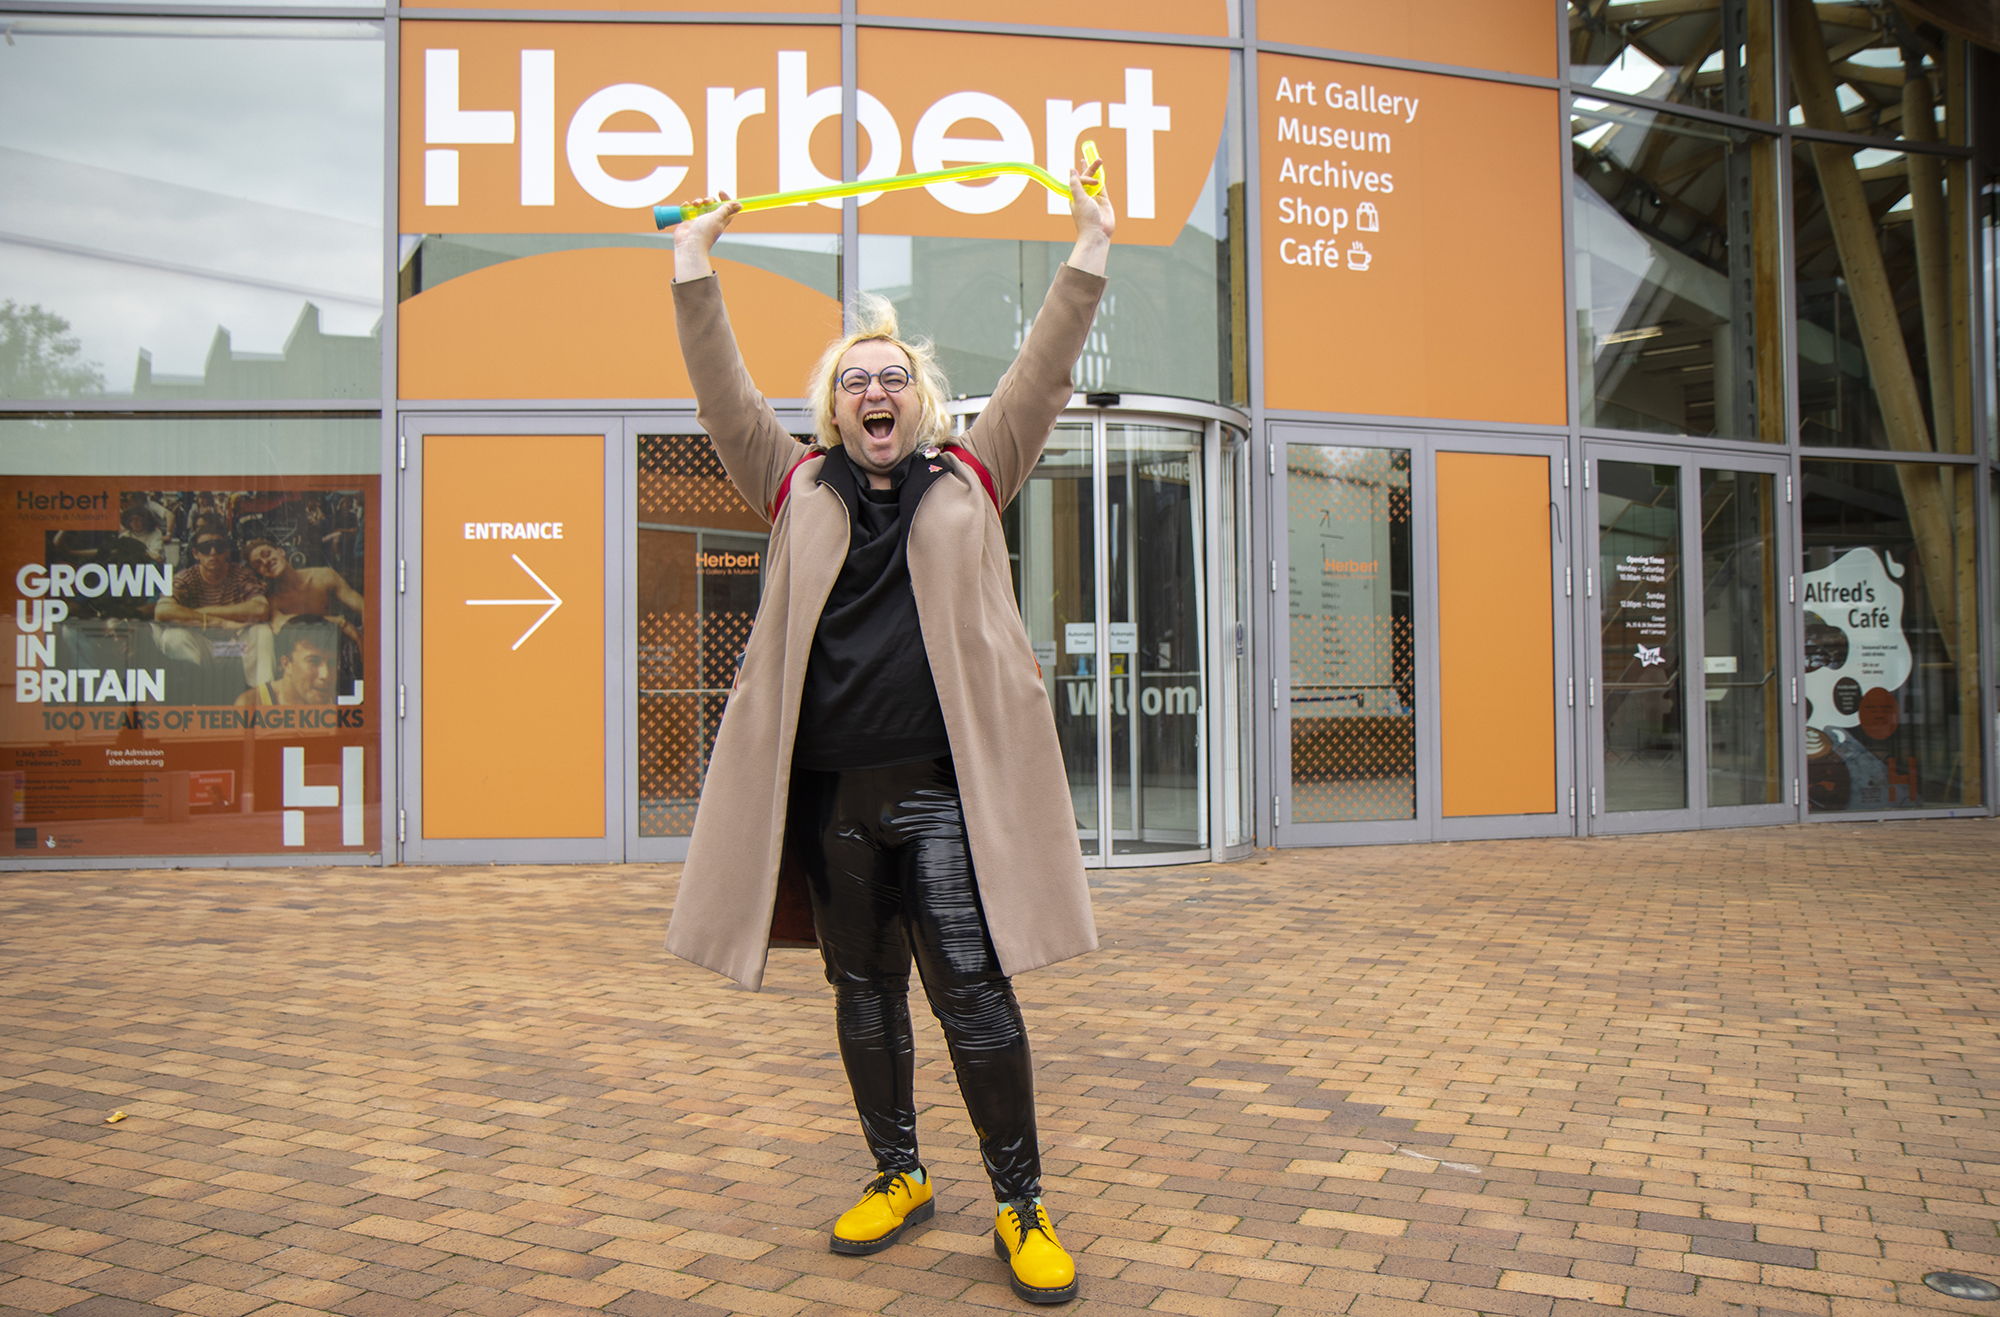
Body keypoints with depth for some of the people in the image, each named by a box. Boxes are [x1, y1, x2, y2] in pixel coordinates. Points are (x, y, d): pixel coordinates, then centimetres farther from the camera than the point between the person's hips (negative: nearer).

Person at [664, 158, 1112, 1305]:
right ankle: (900, 1178, 29)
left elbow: (1043, 379, 5)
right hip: (826, 790, 3)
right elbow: (725, 395, 7)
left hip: (940, 785, -2)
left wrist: (1092, 253, 2)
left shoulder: (969, 481, 10)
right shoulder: (798, 491, 13)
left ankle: (1022, 1208, 8)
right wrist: (694, 267, 2)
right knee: (864, 993, 12)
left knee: (974, 990, -5)